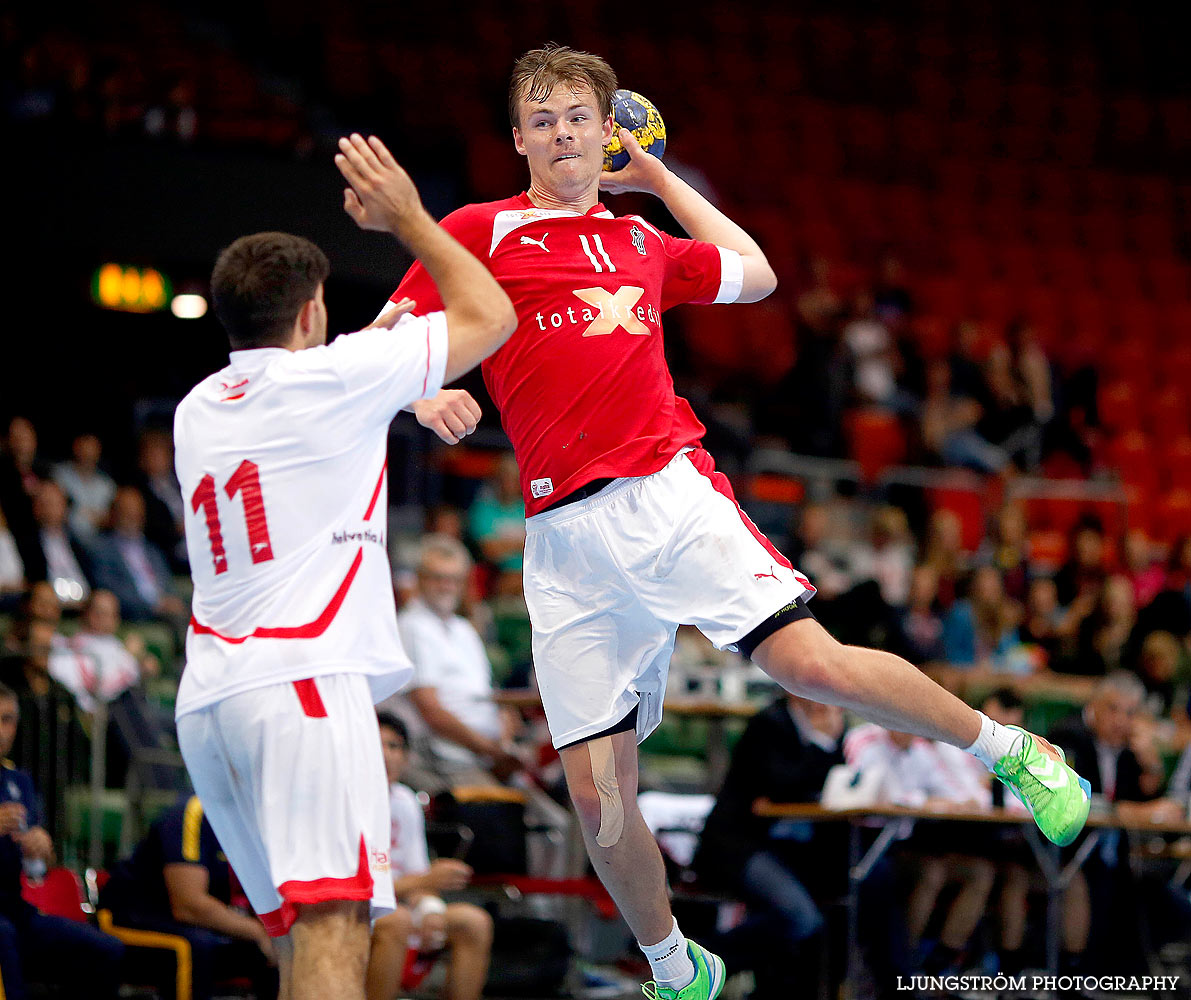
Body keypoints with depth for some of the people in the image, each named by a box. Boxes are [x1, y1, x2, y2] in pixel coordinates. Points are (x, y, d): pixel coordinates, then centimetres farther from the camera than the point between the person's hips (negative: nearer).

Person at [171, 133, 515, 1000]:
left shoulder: (196, 409, 20)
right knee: (335, 920, -20)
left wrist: (371, 346, 45)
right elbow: (491, 316, 8)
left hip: (208, 697, 8)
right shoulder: (330, 378, 0)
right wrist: (408, 217, 18)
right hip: (304, 678, -8)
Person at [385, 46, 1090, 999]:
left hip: (668, 490, 1)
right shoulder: (480, 231, 8)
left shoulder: (640, 241, 17)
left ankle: (1010, 749, 2)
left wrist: (657, 177, 30)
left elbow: (753, 272, 35)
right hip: (565, 535, 0)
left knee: (811, 661, -19)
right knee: (596, 792, -3)